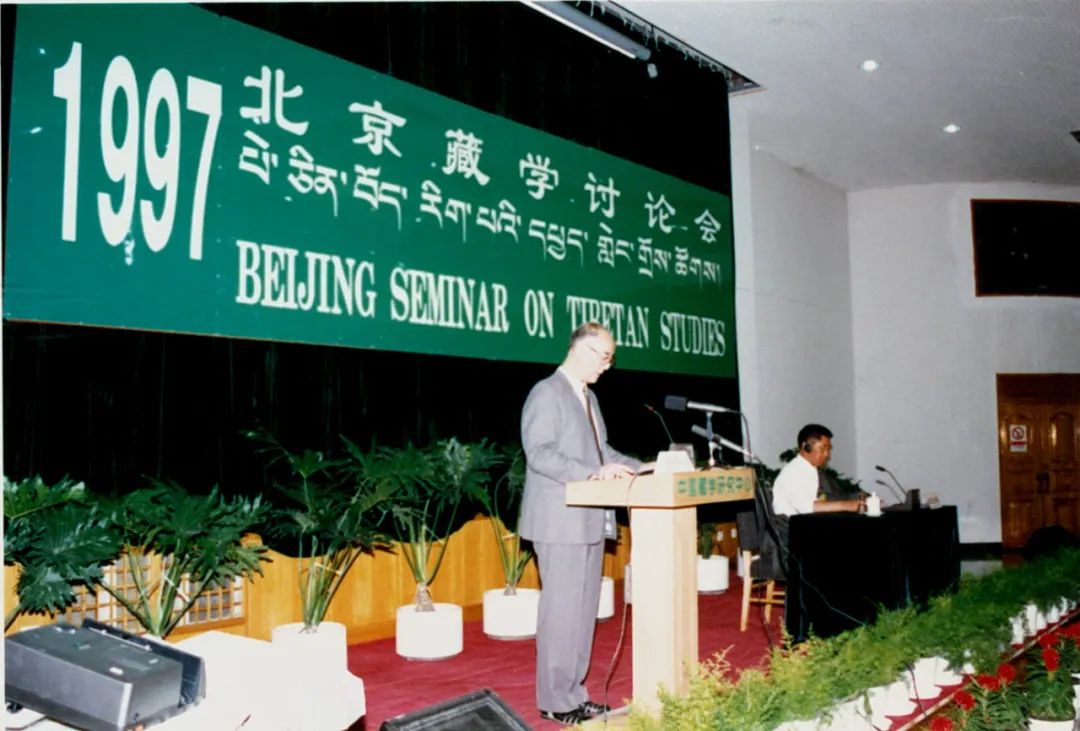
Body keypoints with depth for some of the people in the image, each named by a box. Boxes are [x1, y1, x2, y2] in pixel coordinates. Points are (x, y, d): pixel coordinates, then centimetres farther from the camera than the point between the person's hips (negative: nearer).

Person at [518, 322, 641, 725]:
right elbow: (539, 454, -20)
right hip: (559, 521, -9)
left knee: (583, 610, 12)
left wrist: (639, 467, 6)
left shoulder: (589, 397, 18)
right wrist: (595, 473, -27)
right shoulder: (547, 393, -10)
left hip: (588, 520, 9)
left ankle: (573, 693, 21)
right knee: (561, 610, -3)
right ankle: (556, 701, 7)